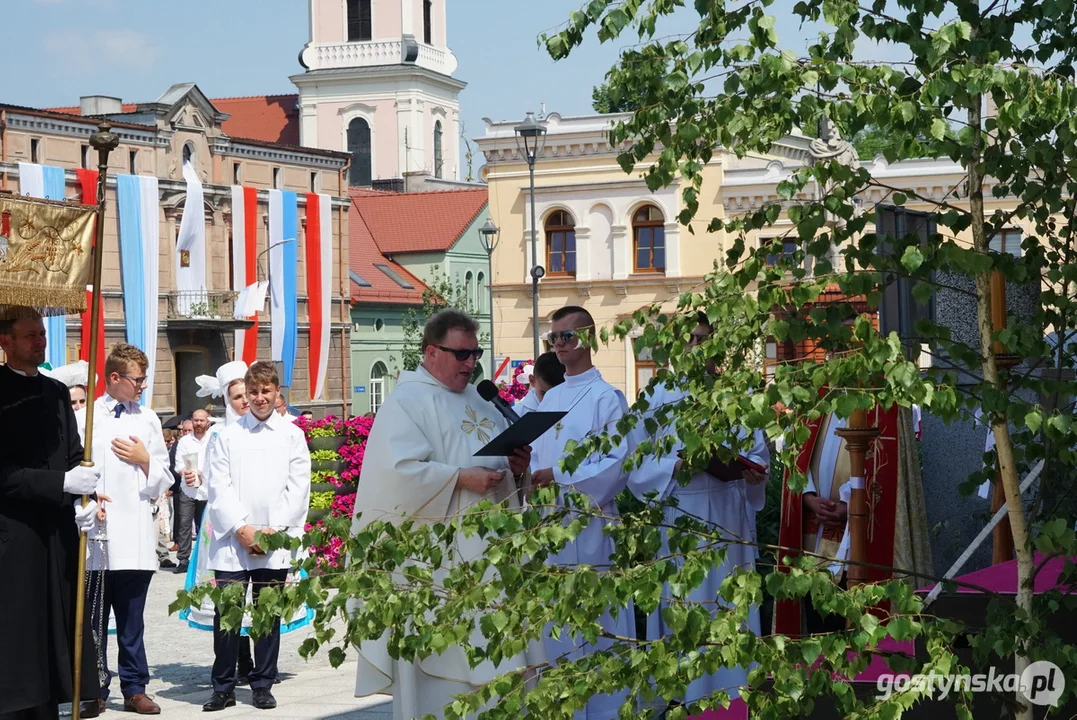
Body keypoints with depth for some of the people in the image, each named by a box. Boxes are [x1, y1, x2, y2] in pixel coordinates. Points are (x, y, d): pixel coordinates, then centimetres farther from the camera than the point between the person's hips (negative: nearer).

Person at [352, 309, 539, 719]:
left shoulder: (478, 401, 19)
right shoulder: (406, 401, -5)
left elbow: (502, 461, 23)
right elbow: (400, 471, -18)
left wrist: (517, 467, 1)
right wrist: (461, 478, -24)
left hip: (486, 546, 8)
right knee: (441, 654, -6)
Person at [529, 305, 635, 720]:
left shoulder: (607, 397, -5)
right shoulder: (550, 398, 15)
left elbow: (616, 465, -13)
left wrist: (559, 478, -17)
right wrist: (528, 474, -2)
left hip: (587, 526, -7)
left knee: (594, 624, -3)